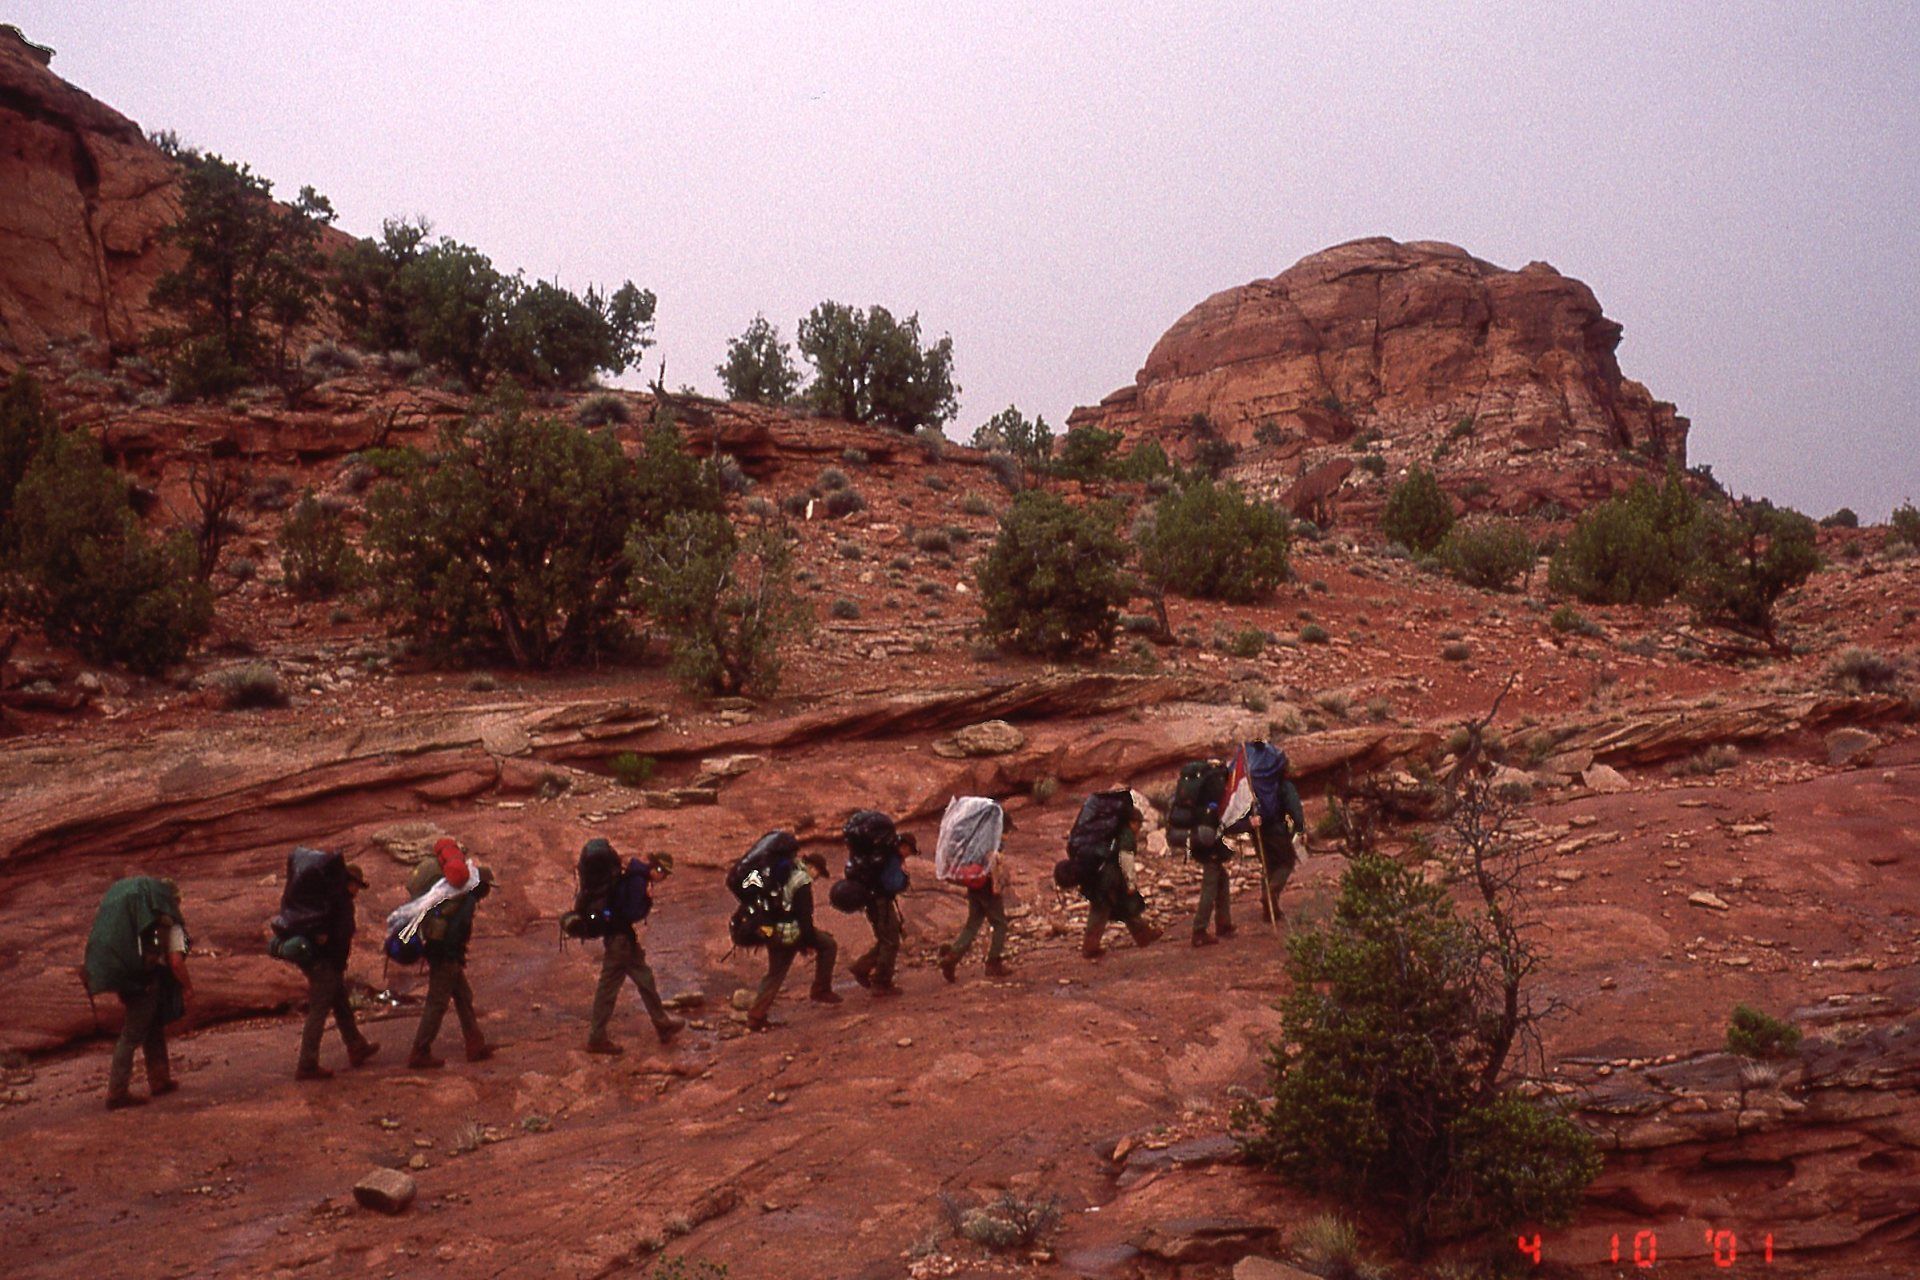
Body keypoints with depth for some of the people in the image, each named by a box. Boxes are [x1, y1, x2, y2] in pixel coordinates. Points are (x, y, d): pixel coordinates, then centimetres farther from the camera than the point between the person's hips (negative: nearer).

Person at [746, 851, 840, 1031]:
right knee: (827, 945, 11)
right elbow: (804, 915, -16)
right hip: (792, 933, -8)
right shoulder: (803, 882, -14)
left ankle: (755, 1018, 12)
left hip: (772, 932, 8)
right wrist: (810, 942, -7)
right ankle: (821, 991, 14)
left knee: (775, 974, 18)